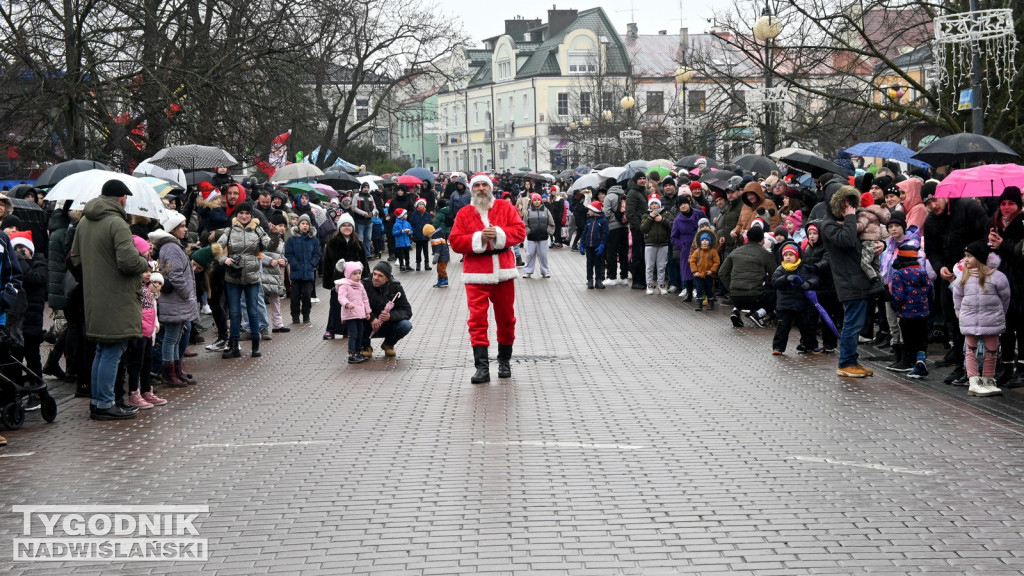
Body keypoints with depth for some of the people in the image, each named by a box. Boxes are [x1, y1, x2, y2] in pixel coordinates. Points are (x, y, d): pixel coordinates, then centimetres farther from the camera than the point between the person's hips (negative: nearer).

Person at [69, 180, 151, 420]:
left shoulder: (84, 222, 12)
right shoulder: (117, 223, -16)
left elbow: (75, 259, 18)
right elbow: (129, 260, -24)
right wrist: (146, 264, -5)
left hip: (94, 298, 9)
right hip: (116, 299, -9)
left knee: (102, 350, 18)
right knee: (112, 352, -3)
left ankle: (97, 401, 23)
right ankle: (105, 404, -1)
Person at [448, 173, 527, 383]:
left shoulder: (505, 207, 7)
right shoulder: (464, 214, 6)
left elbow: (520, 230, -2)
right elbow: (455, 241, -2)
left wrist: (499, 234, -17)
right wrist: (478, 238, -15)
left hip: (503, 271, 1)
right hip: (476, 274, -1)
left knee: (506, 317, 10)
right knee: (477, 319, -8)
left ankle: (505, 361, 27)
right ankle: (482, 367, -10)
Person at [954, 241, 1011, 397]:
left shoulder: (996, 276, -9)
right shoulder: (963, 277, -1)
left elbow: (1005, 298, 2)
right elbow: (957, 297, 10)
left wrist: (999, 315, 9)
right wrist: (961, 315, 8)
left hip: (991, 320, -1)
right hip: (969, 320, 2)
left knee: (991, 351, 8)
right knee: (971, 350, 1)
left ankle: (988, 381, 21)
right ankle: (974, 383, 4)